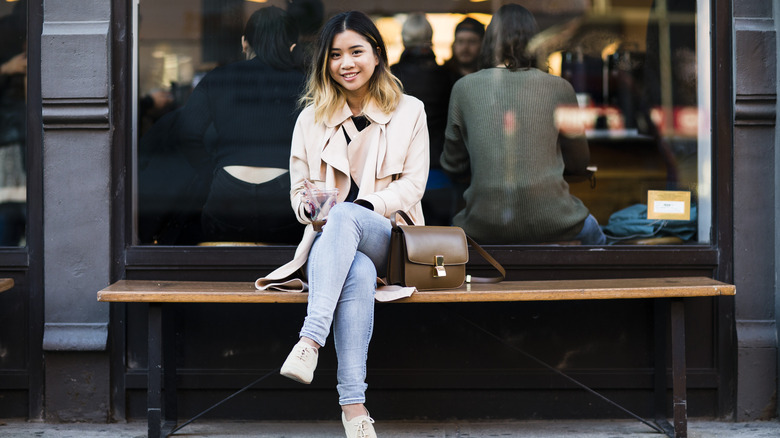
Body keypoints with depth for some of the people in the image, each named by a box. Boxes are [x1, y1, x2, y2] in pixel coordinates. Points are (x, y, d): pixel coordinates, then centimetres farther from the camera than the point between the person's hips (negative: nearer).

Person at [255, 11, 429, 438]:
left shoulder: (409, 111, 11)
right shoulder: (311, 118, 15)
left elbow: (413, 184, 3)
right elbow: (299, 190, 15)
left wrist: (364, 205, -15)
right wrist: (311, 206, -10)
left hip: (387, 238, -1)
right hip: (330, 241, 1)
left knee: (345, 217, -39)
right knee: (358, 273, -39)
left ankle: (310, 341, -51)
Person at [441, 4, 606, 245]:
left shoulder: (464, 87, 1)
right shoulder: (559, 87, 0)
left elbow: (452, 164, 10)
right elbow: (579, 163, 11)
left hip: (484, 225, 0)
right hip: (549, 221, 0)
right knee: (592, 232, 34)